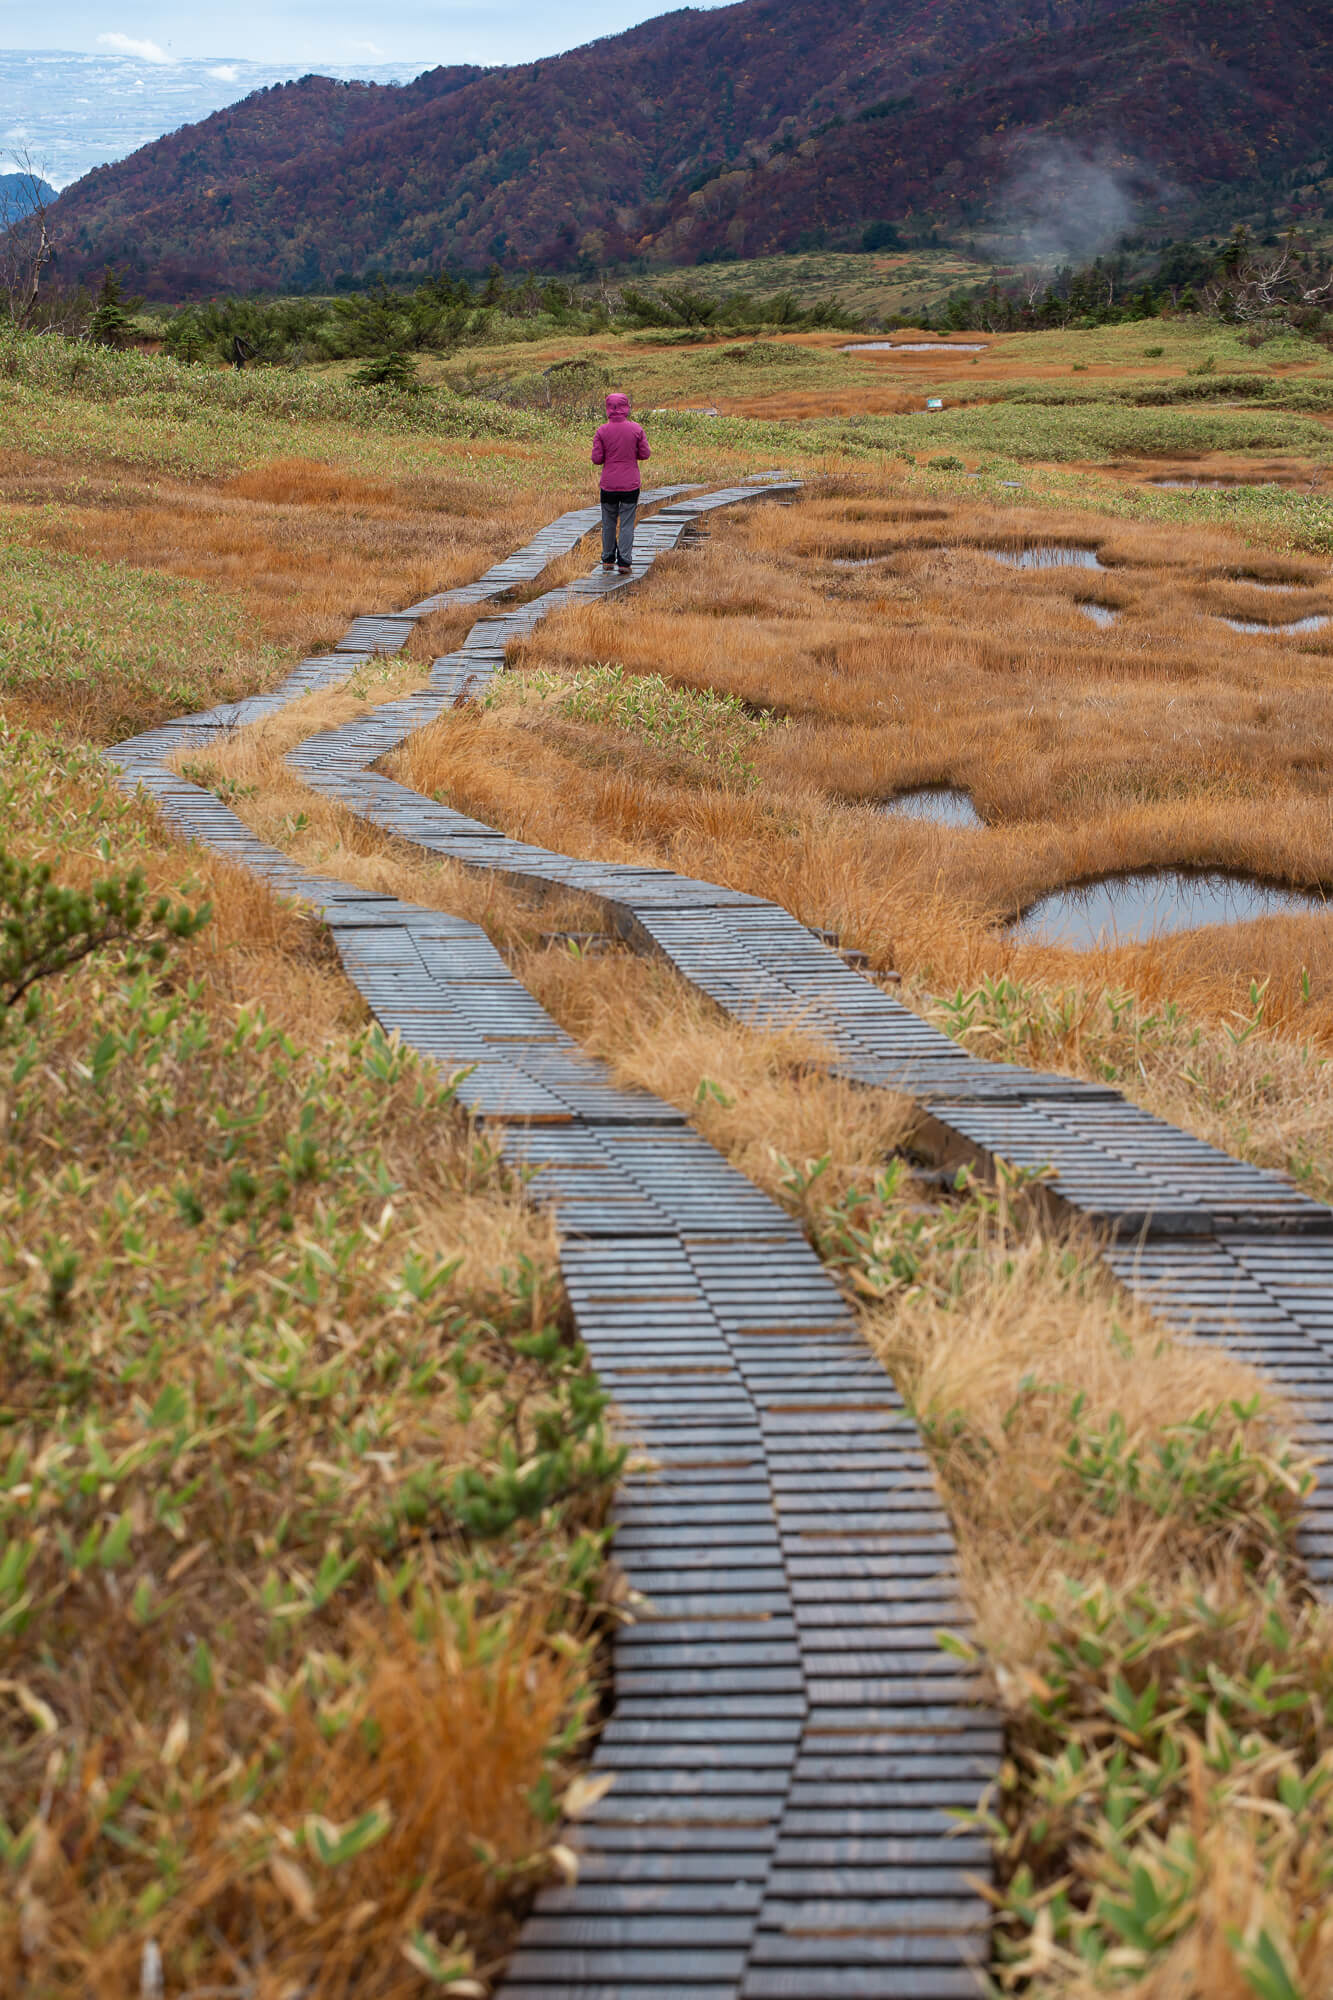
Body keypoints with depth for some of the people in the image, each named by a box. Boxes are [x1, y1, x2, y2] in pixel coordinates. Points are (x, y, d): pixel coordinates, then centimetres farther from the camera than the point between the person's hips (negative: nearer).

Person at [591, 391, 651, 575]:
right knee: (627, 524, 3)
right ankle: (624, 561, -2)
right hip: (630, 484, -1)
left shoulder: (602, 431, -7)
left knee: (609, 523, 14)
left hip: (608, 485, 1)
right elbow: (645, 454, -1)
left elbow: (596, 459, -7)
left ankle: (608, 560, 22)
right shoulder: (636, 429, -6)